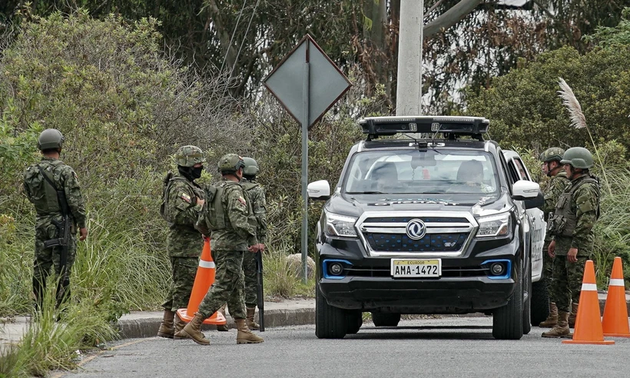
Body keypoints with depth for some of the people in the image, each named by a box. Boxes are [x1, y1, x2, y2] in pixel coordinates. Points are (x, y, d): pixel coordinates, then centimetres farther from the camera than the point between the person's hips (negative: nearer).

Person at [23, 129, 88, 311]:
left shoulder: (30, 172, 1)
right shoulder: (65, 172, -15)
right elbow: (75, 201, -14)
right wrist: (82, 224, -3)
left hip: (41, 225, 5)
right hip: (63, 225, -5)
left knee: (40, 268, 13)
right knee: (62, 269, -2)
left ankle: (39, 309, 16)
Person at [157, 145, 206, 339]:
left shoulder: (189, 185, 19)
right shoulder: (180, 187, -15)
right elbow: (178, 214, -26)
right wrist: (200, 209, -19)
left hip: (190, 244, 11)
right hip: (184, 245, -11)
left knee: (179, 286, 13)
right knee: (185, 286, -8)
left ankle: (166, 327, 18)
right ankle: (182, 328, -6)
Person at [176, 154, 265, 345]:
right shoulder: (234, 190, -13)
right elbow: (238, 219, -23)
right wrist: (253, 240, -21)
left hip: (219, 243, 10)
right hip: (231, 245, -10)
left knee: (236, 288, 11)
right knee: (221, 288, -10)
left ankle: (243, 330, 12)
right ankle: (194, 326, -14)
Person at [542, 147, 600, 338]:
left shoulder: (586, 190, -15)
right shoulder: (573, 186, 19)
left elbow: (586, 221, -22)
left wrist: (575, 246, -24)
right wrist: (555, 240, 25)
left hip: (578, 247, -11)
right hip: (564, 244, 11)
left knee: (577, 286, -9)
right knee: (559, 284, 12)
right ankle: (561, 325, 17)